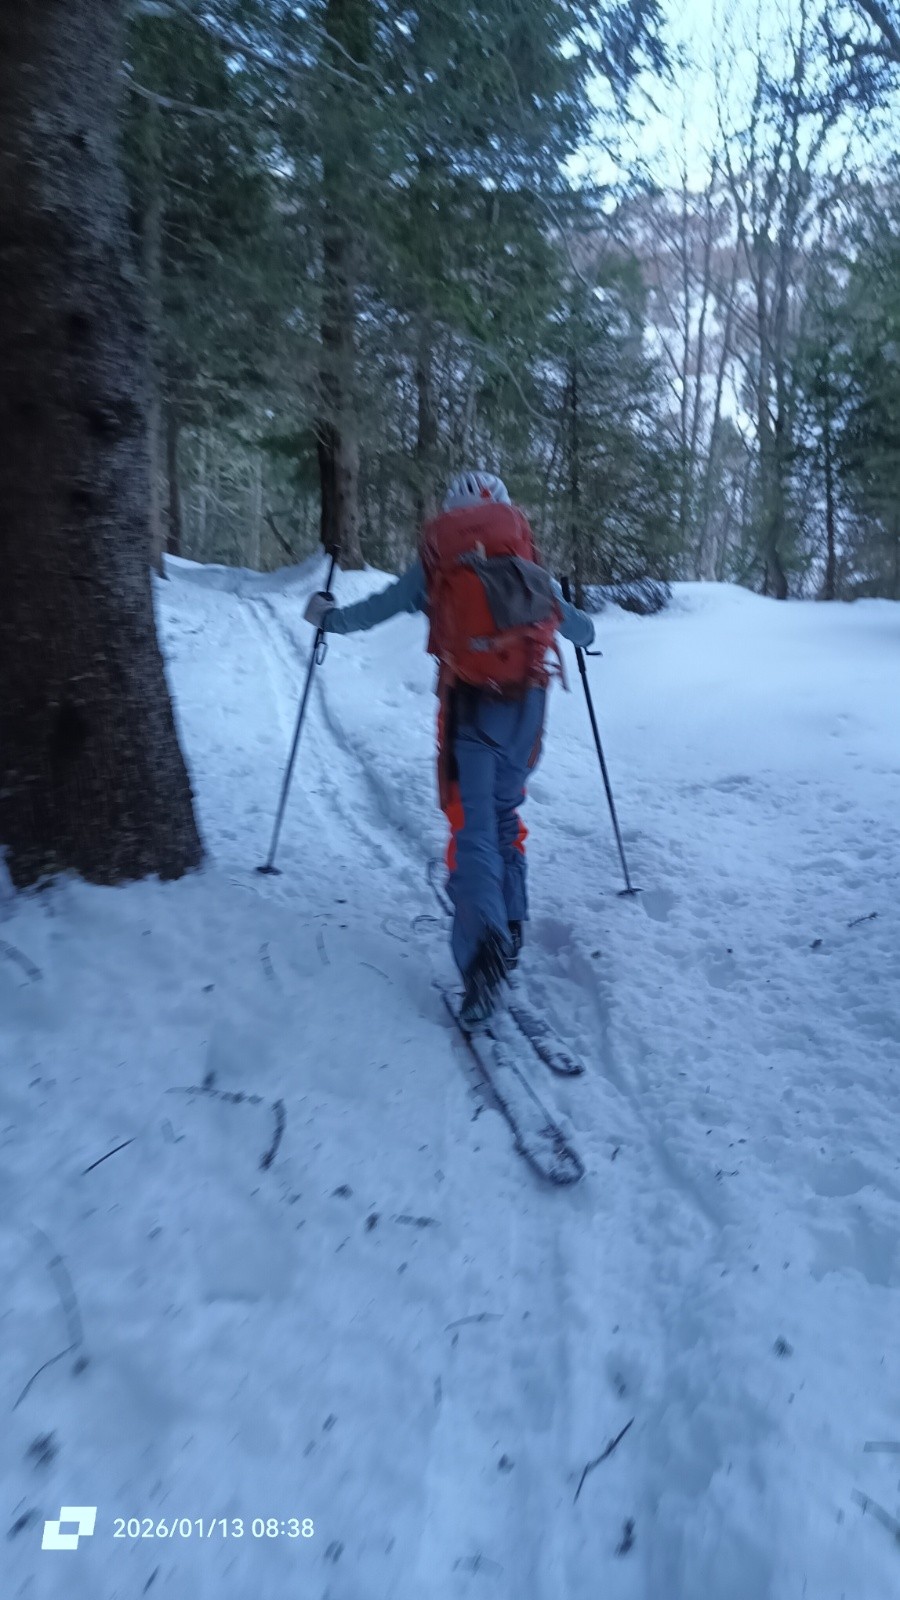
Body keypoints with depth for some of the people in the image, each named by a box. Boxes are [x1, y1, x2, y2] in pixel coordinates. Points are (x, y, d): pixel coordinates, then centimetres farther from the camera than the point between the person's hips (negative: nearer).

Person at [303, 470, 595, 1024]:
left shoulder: (436, 559, 8)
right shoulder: (529, 561, 14)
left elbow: (376, 608, 14)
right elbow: (573, 623, 26)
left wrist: (327, 615, 34)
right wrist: (586, 631, 51)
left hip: (470, 706, -2)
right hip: (527, 703, 3)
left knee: (473, 828, -3)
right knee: (506, 813, 20)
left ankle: (484, 942, -22)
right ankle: (510, 929, 21)